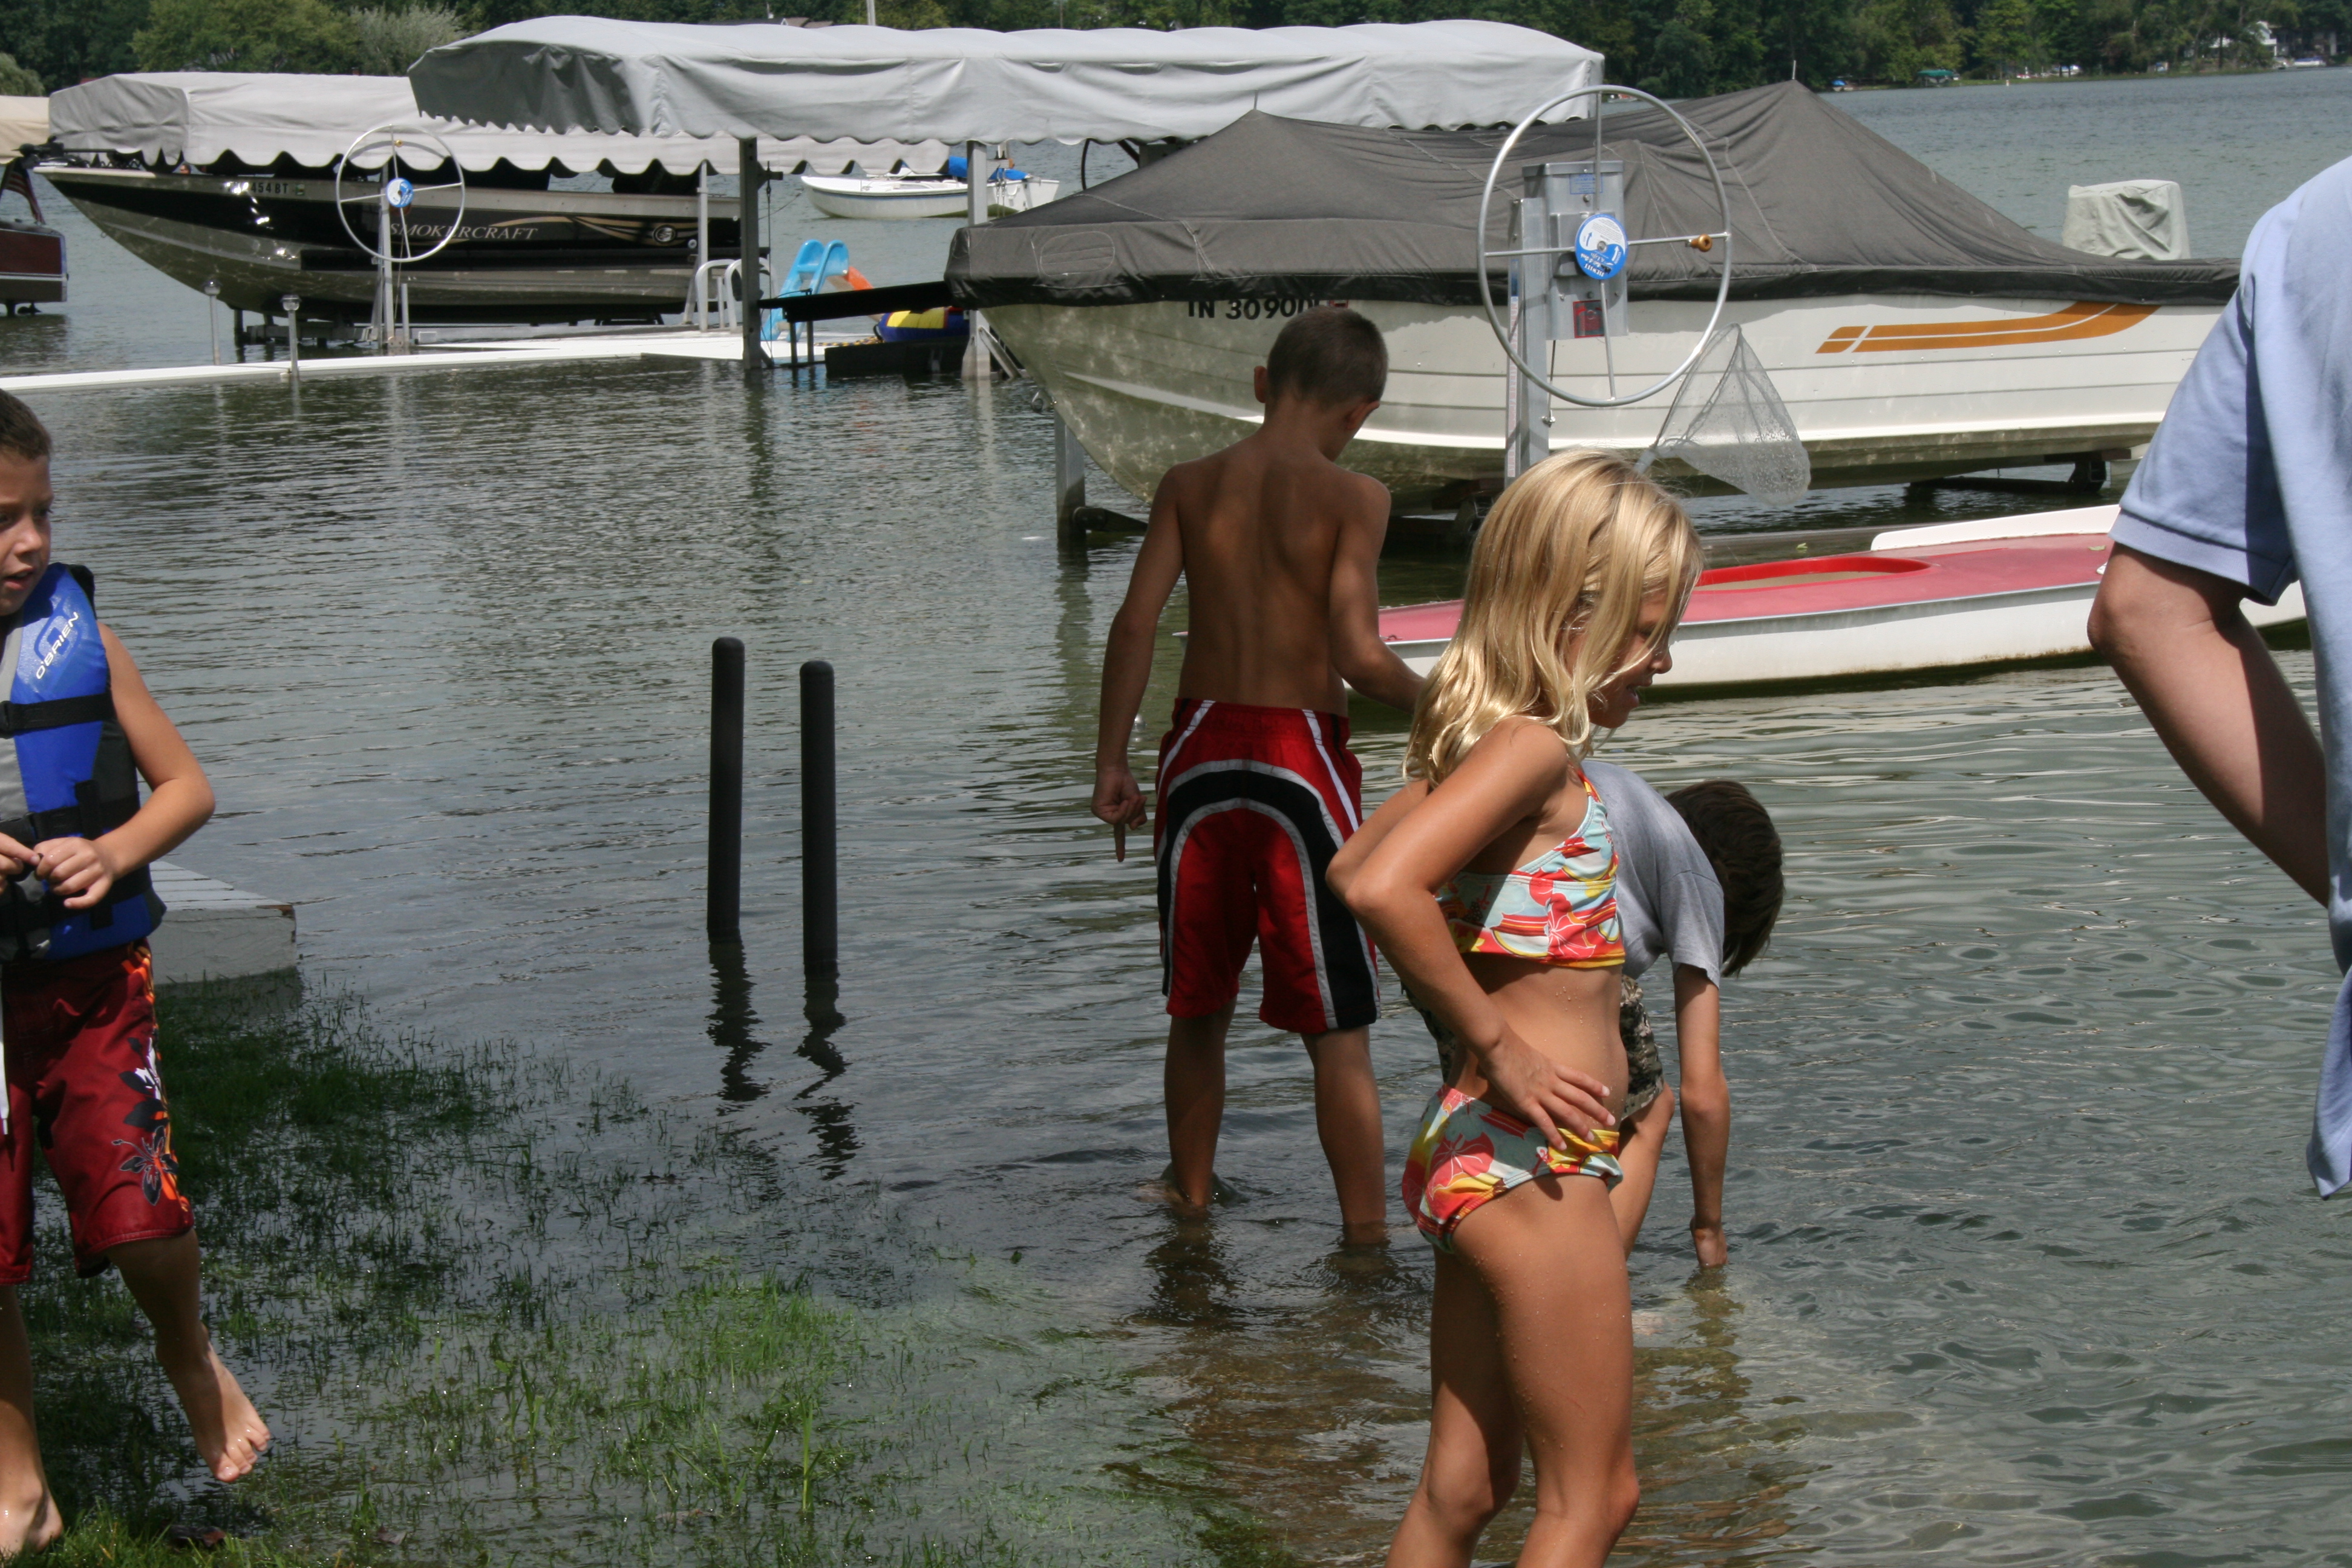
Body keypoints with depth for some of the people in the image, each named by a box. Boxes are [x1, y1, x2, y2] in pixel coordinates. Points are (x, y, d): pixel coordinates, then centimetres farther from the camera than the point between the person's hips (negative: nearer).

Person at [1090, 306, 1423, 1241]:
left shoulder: (1191, 486, 3)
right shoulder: (1351, 497, -8)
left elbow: (1135, 624, -3)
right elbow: (1359, 657, -16)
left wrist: (1111, 764, 3)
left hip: (1202, 746, 4)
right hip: (1302, 758, -4)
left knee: (1198, 1009, 19)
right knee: (1338, 1030, 4)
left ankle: (1191, 1199, 31)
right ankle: (1365, 1234, 7)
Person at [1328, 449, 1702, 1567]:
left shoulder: (1477, 738, 10)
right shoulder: (1534, 748, -17)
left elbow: (1349, 866, 23)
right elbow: (1381, 888, -32)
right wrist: (1498, 1042, -22)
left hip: (1470, 1150, 9)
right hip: (1531, 1161, -9)